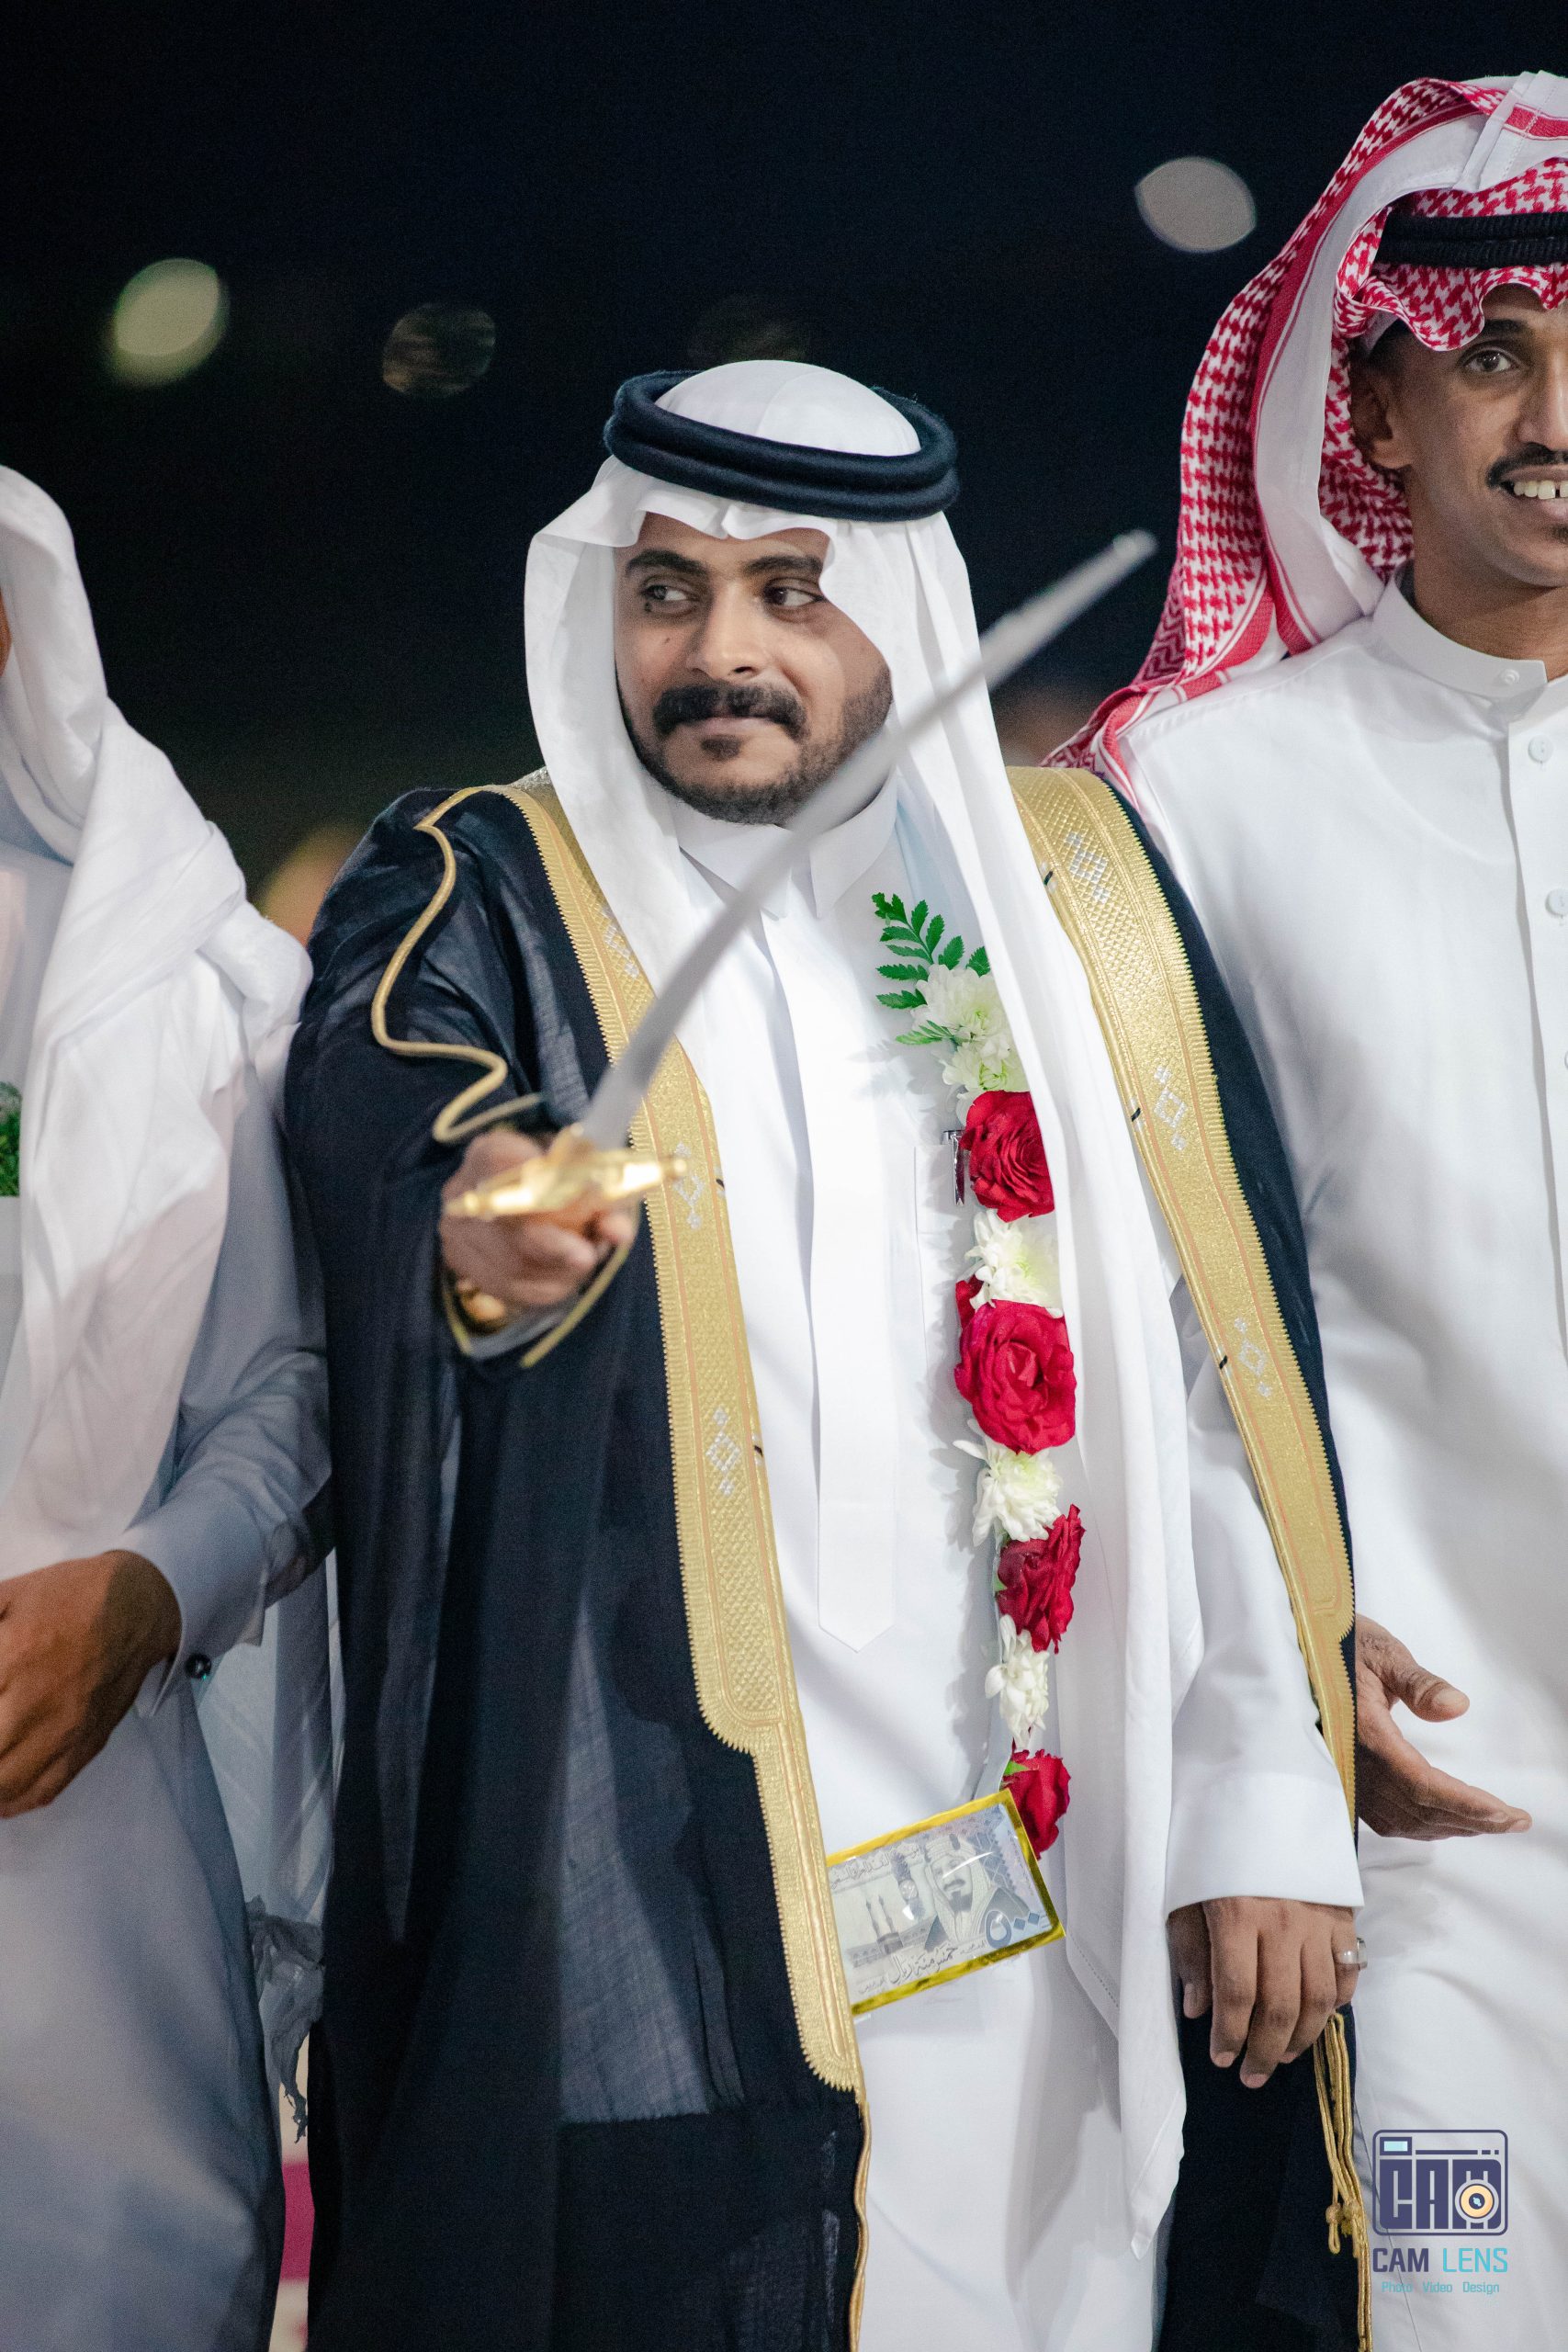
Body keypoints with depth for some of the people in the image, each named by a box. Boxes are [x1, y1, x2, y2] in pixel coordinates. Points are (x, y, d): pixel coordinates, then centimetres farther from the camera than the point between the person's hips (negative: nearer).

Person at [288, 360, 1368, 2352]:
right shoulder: (473, 904, 2)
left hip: (1039, 1922, 3)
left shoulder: (1070, 903, 10)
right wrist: (486, 1248, -43)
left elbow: (1223, 1380, 8)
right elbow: (381, 1145, -20)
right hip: (639, 1913, -2)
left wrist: (1268, 1809, 3)